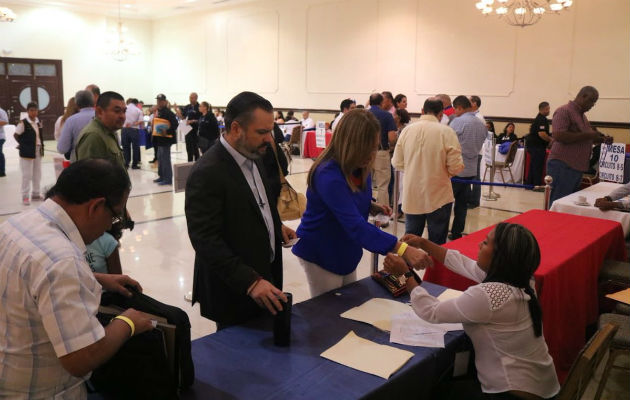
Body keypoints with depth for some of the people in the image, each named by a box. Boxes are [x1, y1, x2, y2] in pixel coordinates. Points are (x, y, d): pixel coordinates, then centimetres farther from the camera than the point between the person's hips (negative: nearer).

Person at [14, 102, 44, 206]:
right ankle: (25, 196, 4)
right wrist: (23, 145, -10)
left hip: (38, 151, 7)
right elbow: (16, 135, -7)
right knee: (27, 175, -4)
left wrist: (41, 145, 6)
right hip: (27, 152, -7)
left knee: (37, 174, 13)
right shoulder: (23, 123, -11)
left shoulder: (38, 122, 7)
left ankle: (35, 194, 24)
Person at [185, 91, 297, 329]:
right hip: (234, 292, -8)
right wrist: (250, 282, -30)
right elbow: (206, 241, -26)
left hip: (264, 273, 8)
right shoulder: (207, 173, -23)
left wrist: (276, 227, 4)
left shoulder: (252, 157, 4)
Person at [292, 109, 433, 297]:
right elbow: (355, 225, -40)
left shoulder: (360, 168, -4)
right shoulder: (329, 176, -31)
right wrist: (401, 248, -47)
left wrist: (372, 207, -6)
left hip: (346, 252, 8)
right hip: (320, 254, -8)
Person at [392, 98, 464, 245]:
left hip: (411, 196, 3)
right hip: (439, 197, -3)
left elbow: (397, 163, 1)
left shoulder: (407, 130, -4)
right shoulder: (446, 132, -13)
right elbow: (456, 167, -13)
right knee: (437, 243, 10)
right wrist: (443, 172, 9)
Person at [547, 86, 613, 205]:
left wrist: (602, 140, 11)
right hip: (562, 166, -9)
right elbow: (559, 136, -22)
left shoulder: (582, 115, 20)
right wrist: (588, 135, -18)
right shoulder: (564, 111, -8)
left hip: (577, 168, 9)